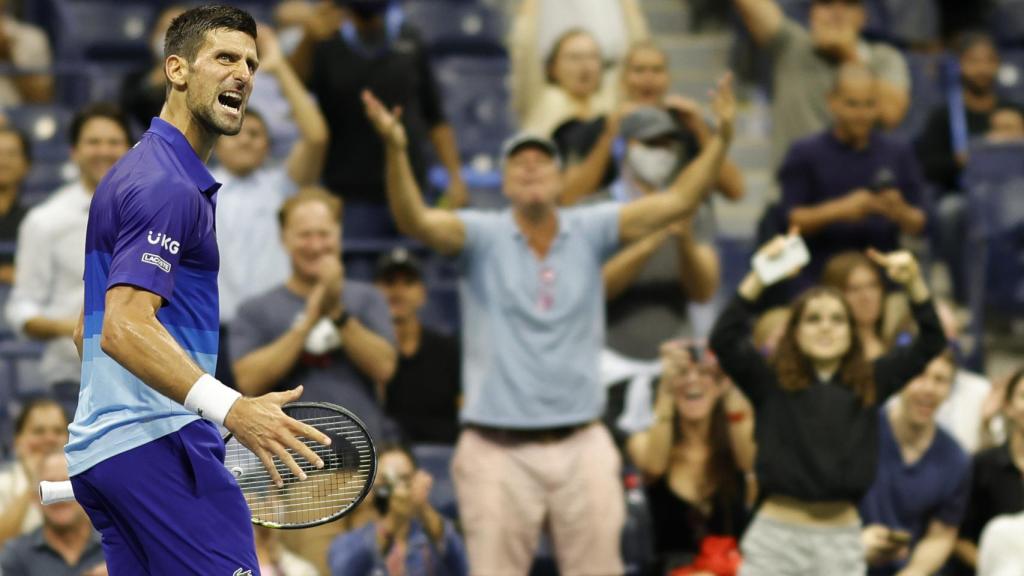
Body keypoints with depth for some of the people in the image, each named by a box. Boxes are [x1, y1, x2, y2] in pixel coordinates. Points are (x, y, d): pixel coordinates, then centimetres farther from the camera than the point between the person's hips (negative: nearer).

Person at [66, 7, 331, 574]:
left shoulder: (133, 173, 22)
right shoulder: (168, 184, -12)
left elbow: (90, 328, 28)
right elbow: (125, 328, -23)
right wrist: (230, 408, -33)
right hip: (158, 442, -10)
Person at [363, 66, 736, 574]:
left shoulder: (589, 232, 4)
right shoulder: (483, 236, -2)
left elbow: (676, 202, -3)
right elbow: (415, 221, -18)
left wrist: (722, 139, -17)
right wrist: (395, 151, -36)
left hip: (581, 446, 2)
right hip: (498, 450, -2)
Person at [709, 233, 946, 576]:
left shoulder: (869, 384, 8)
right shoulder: (770, 382, 1)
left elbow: (931, 342, 4)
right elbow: (725, 339, -14)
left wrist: (914, 283, -13)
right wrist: (759, 278, -25)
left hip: (841, 540, 2)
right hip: (777, 534, -2)